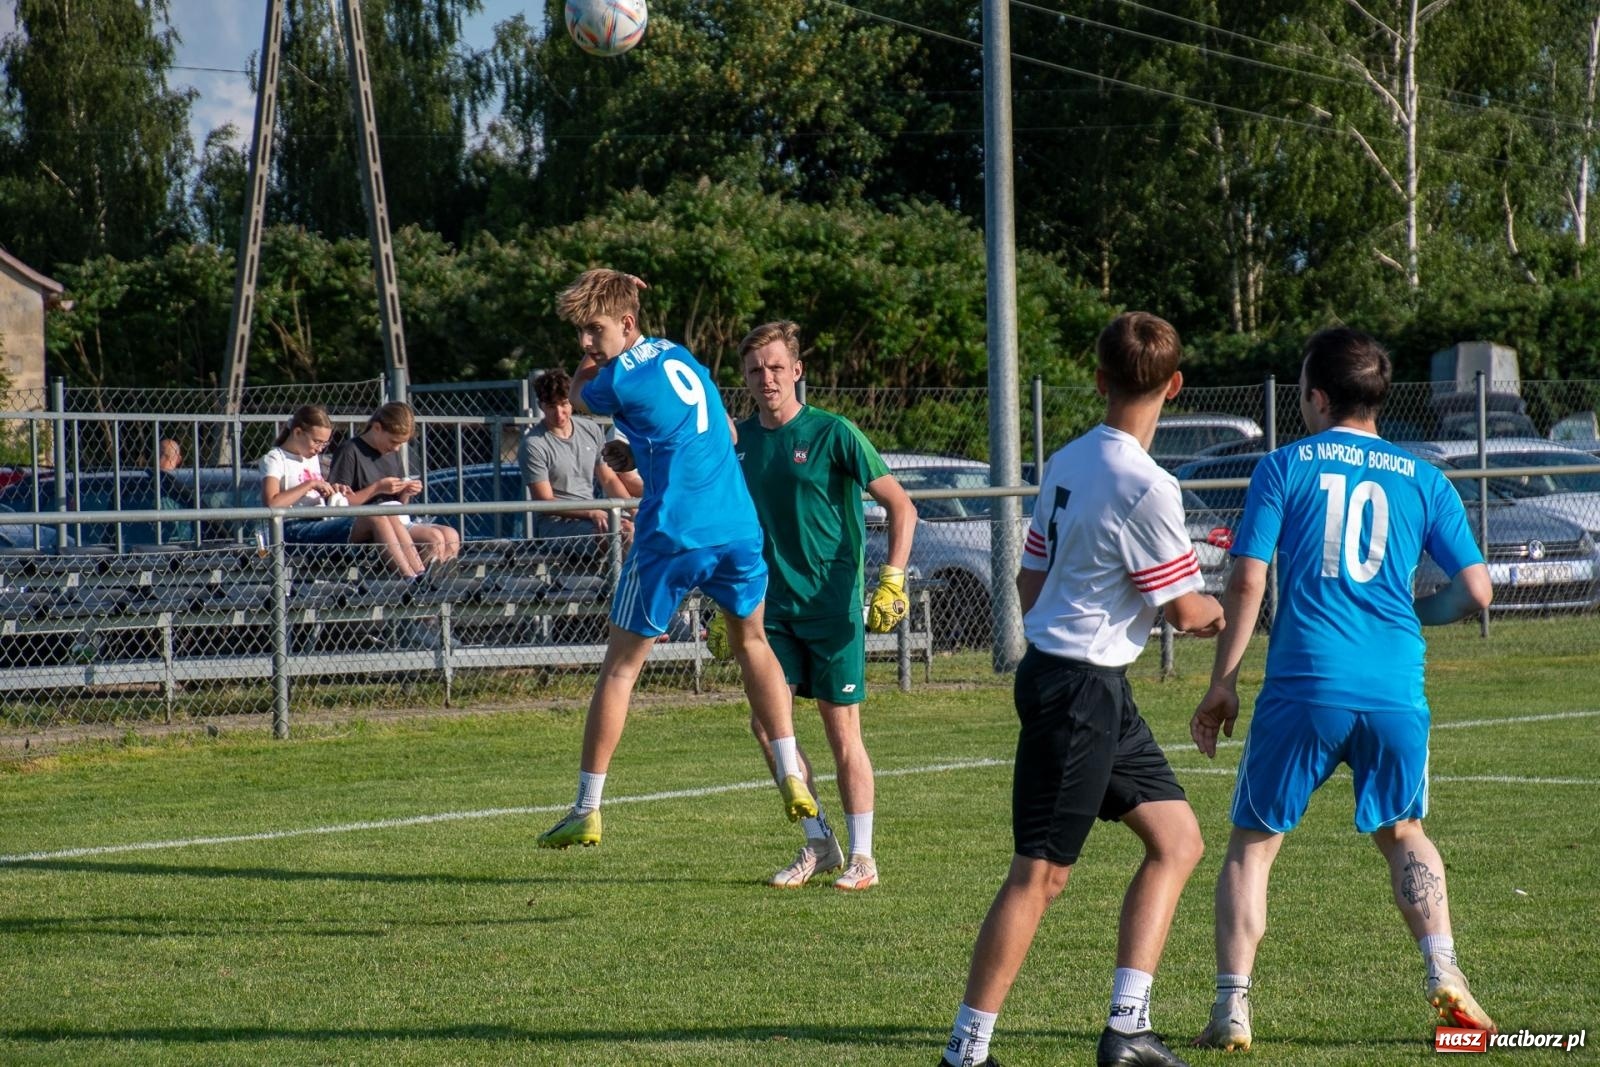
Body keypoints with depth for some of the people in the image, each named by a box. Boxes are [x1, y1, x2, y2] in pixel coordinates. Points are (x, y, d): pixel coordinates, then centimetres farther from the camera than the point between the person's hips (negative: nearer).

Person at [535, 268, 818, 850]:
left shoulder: (619, 381, -9)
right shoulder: (678, 355, 14)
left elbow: (582, 390, 14)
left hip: (672, 537, -6)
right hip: (739, 528, 6)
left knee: (619, 666, 5)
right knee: (751, 640, 26)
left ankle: (587, 810, 7)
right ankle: (792, 778, 14)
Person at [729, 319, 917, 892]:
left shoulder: (832, 433, -9)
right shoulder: (740, 441, 7)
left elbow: (901, 507, -8)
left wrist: (891, 582, -16)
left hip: (832, 605, -5)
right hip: (773, 606, 5)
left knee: (842, 729, -2)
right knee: (766, 720, -3)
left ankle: (862, 857, 7)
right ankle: (818, 844, 12)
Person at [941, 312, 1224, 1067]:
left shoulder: (1066, 463, 7)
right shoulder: (1145, 487, -19)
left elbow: (1030, 581, 14)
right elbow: (1185, 611, -13)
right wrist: (1220, 613, 8)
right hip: (1081, 686, -9)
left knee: (1178, 841, 12)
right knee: (1041, 874, -4)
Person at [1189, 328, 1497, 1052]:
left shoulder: (1284, 468, 4)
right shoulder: (1421, 479, 10)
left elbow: (1246, 583, -2)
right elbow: (1476, 591, 8)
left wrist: (1222, 683, 4)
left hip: (1304, 688, -2)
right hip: (1396, 693, 2)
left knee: (1252, 845, 11)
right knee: (1402, 833, 24)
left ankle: (1232, 1010, 1)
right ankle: (1444, 975, 6)